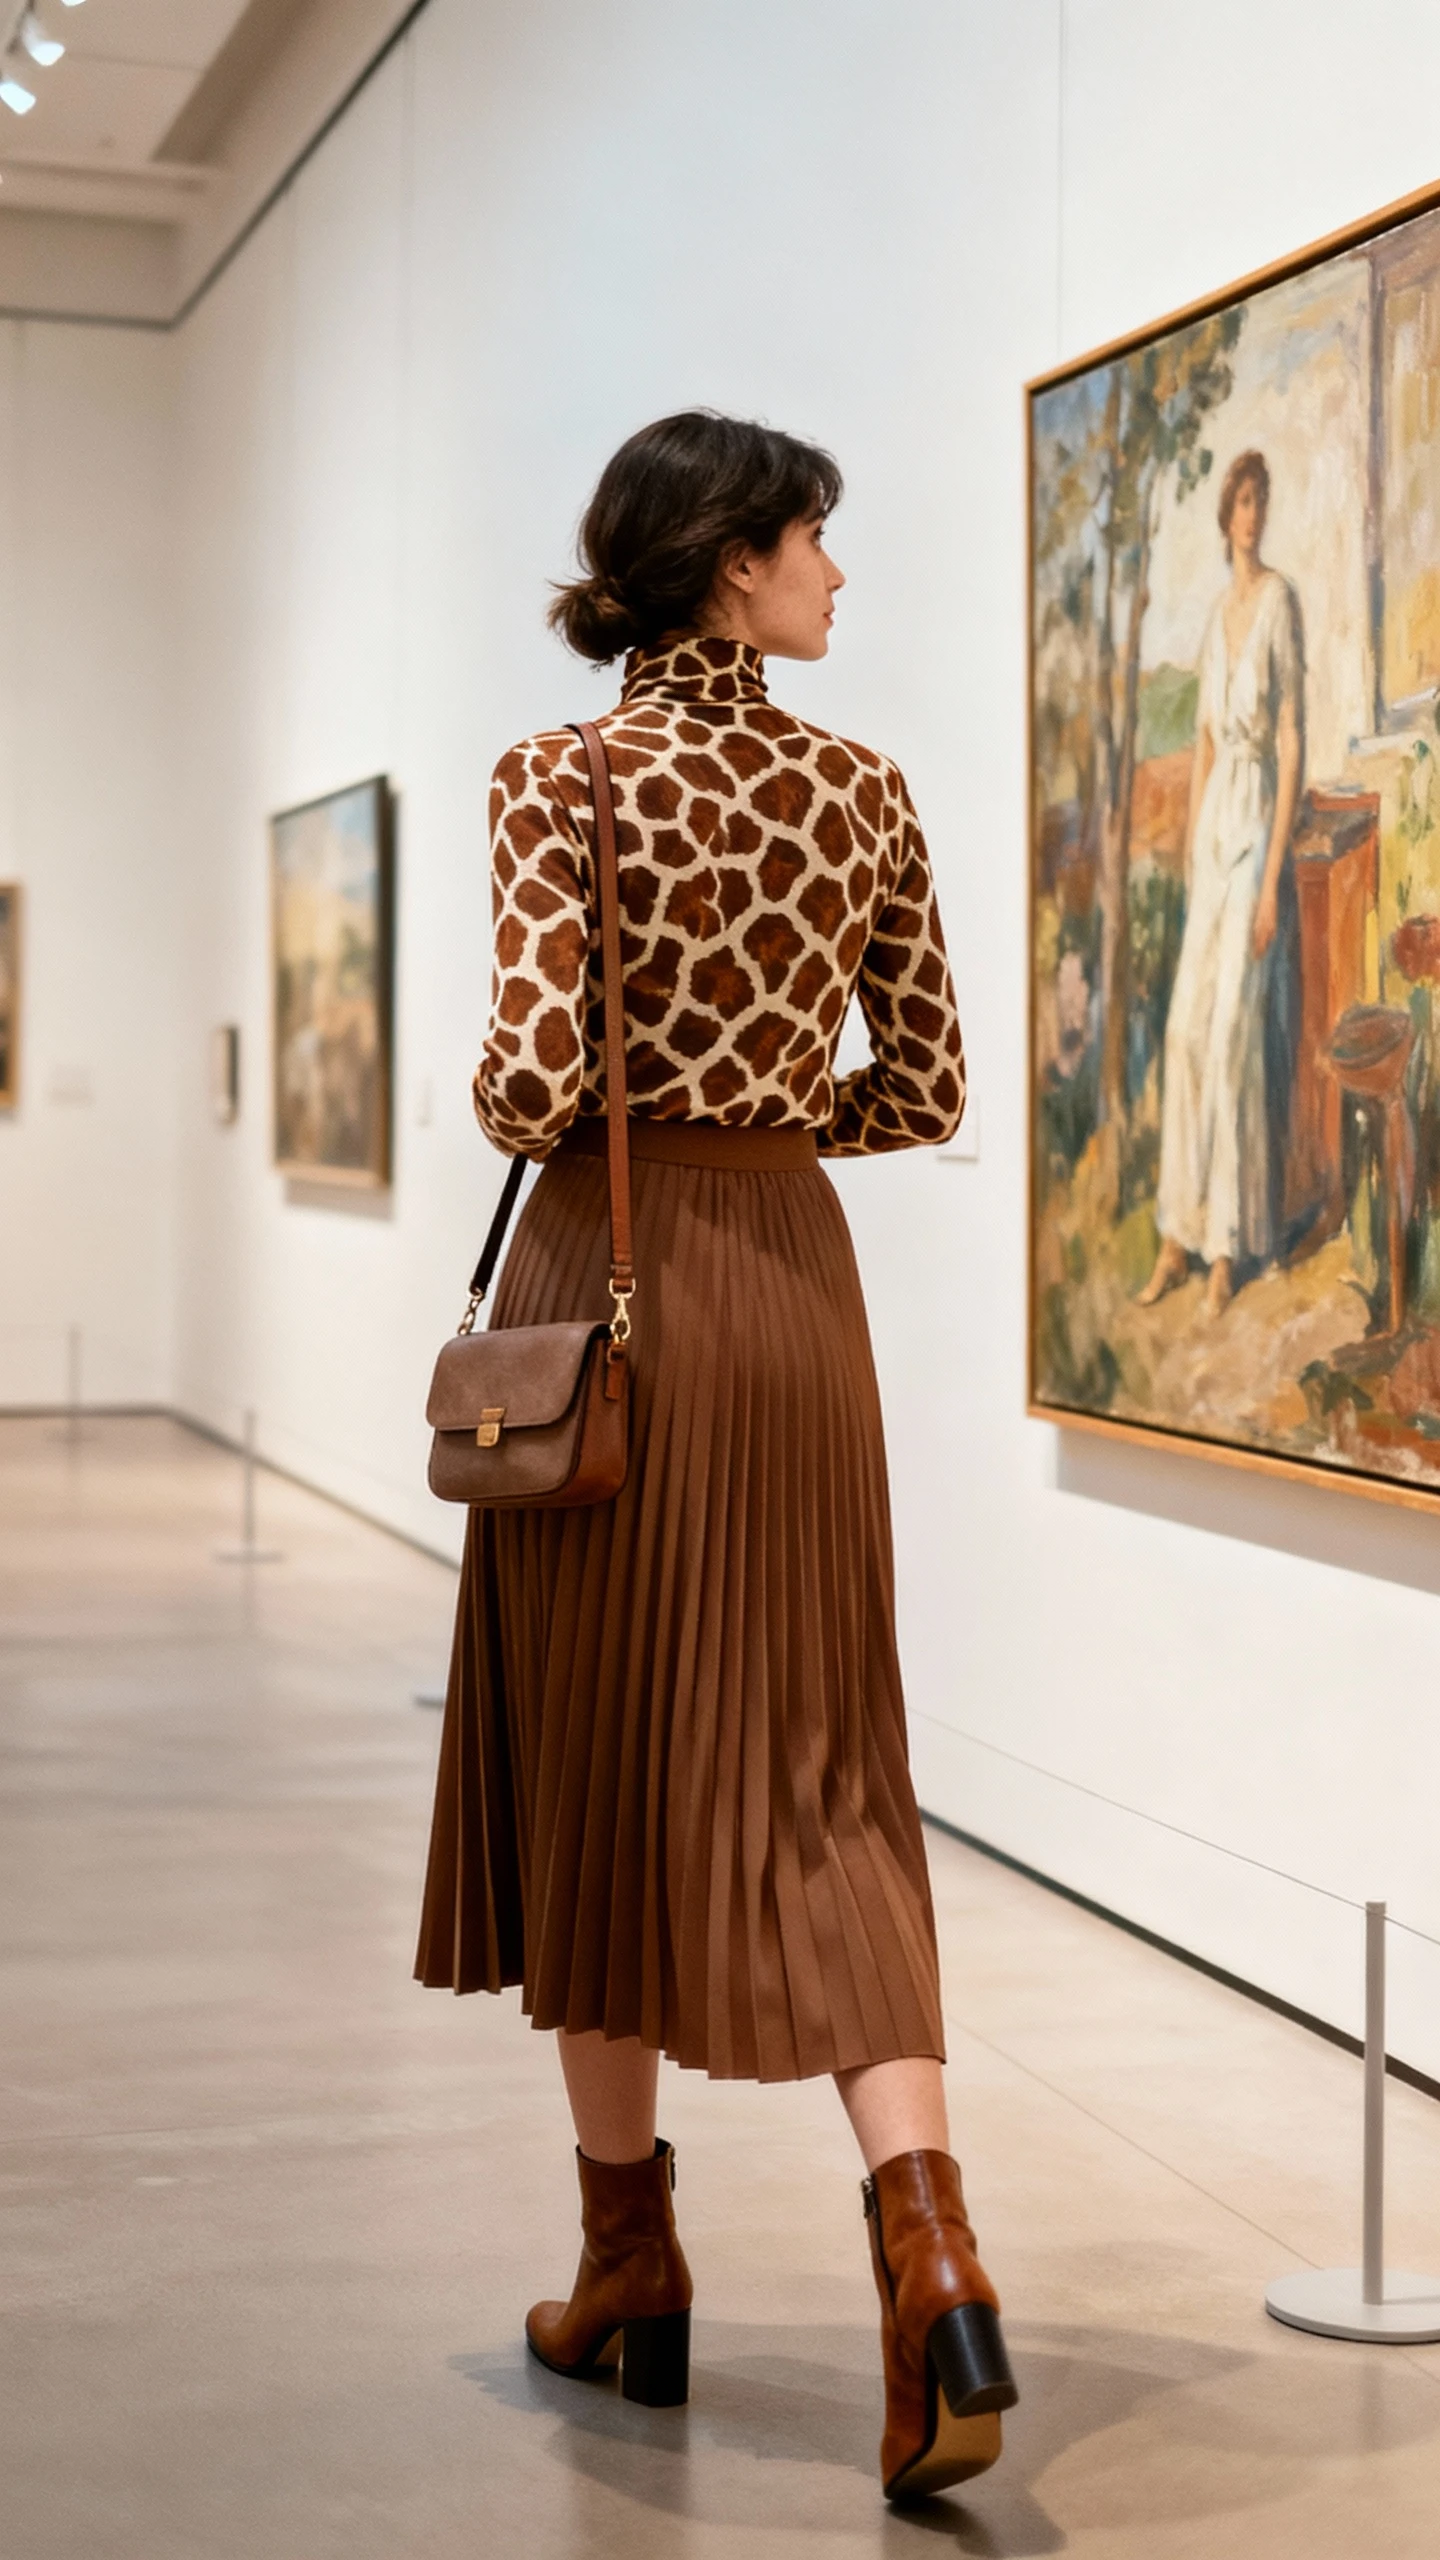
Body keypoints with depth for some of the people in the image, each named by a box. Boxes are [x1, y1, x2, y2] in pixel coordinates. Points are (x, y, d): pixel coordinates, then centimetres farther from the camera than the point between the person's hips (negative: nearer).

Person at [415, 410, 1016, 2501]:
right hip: (798, 1277, 3)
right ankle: (929, 2242, -12)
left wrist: (506, 1107, 7)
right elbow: (926, 1090, 7)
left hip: (610, 1278, -2)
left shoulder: (563, 781, -7)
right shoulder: (863, 791, 3)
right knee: (816, 1776, 4)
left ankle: (633, 2261, 21)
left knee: (591, 1758, 11)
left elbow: (537, 1076, -16)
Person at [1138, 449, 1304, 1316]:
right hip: (1212, 829, 7)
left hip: (1259, 828, -7)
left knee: (1234, 1029, -8)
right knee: (1187, 1025, 5)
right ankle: (1179, 1238, 12)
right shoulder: (1217, 618, 14)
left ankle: (1228, 1249, 0)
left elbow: (1294, 741, -13)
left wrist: (1272, 878, -17)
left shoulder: (1282, 602, -9)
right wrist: (1190, 855, 14)